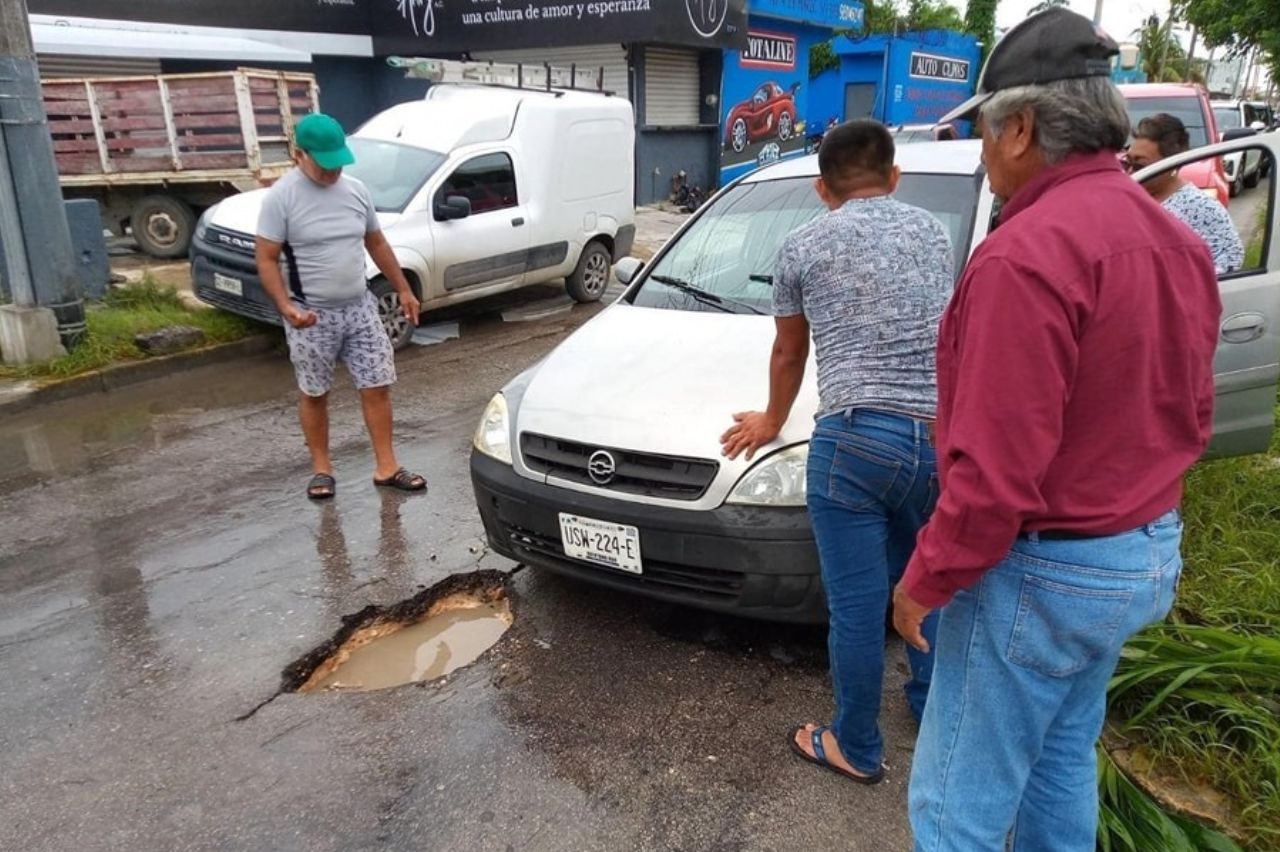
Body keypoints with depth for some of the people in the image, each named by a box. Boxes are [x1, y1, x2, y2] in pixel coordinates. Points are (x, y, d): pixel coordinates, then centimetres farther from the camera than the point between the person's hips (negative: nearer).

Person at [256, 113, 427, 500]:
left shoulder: (356, 190, 4)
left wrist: (404, 290, 14)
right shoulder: (281, 197, -11)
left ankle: (386, 467, 13)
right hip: (312, 315, -4)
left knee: (377, 386, 4)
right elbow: (267, 260, -11)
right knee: (314, 394, 9)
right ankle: (322, 468, 24)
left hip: (360, 307, 4)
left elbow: (377, 243, 15)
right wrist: (286, 308, -25)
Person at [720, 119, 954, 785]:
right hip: (943, 436, 5)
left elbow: (789, 354, 17)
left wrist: (772, 422, 35)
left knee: (857, 607, 8)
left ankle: (856, 748, 26)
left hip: (856, 441, -5)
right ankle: (934, 708, 46)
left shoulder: (805, 245, 7)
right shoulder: (933, 232, 17)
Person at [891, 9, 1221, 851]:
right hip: (1146, 554, 9)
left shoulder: (1026, 254, -24)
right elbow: (1190, 418, 13)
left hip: (1044, 569, -9)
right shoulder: (1178, 240, 6)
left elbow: (995, 470, -26)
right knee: (1063, 760, 26)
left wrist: (925, 581, -13)